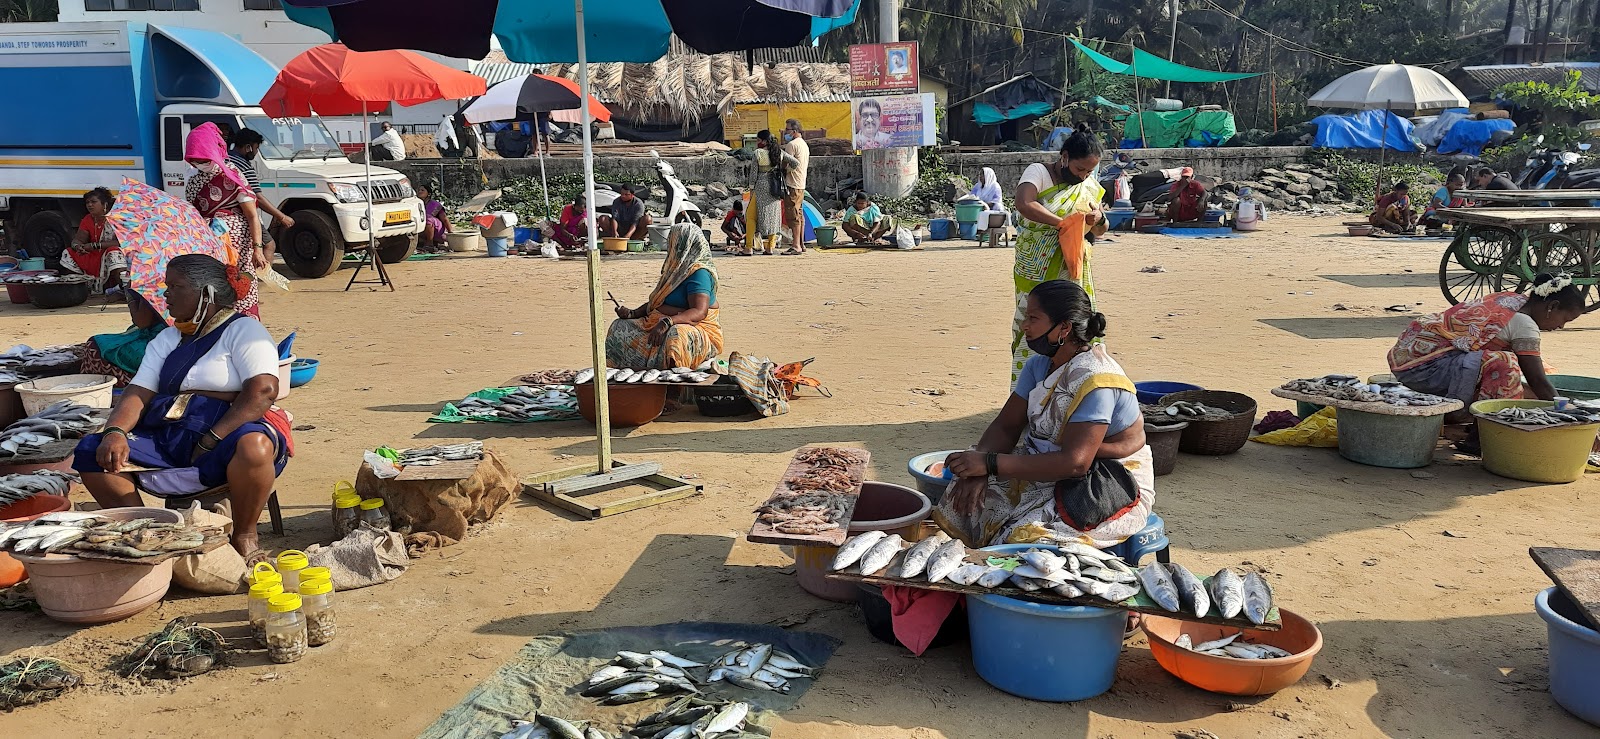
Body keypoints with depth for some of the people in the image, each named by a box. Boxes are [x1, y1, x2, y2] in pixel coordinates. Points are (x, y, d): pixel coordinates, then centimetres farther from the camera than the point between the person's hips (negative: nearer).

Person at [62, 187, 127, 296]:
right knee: (68, 255, -2)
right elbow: (77, 239, 4)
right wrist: (77, 246, -22)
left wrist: (94, 245, -27)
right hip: (94, 257, 7)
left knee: (114, 253, -38)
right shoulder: (87, 220, 9)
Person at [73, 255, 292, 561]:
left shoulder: (243, 329, 1)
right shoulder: (166, 340, 23)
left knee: (253, 447, -39)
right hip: (163, 437, 7)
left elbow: (262, 390, -15)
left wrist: (211, 441, -22)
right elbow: (138, 393, 11)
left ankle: (244, 537, -18)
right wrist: (115, 432, -12)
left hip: (226, 433, -6)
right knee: (91, 452, -12)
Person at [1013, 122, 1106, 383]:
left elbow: (1100, 231, 18)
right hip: (1036, 271, -5)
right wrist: (1064, 223, -24)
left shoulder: (1089, 185, 10)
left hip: (1074, 272, 5)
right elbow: (1024, 204, -28)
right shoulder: (1039, 172, -7)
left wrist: (1098, 220, -6)